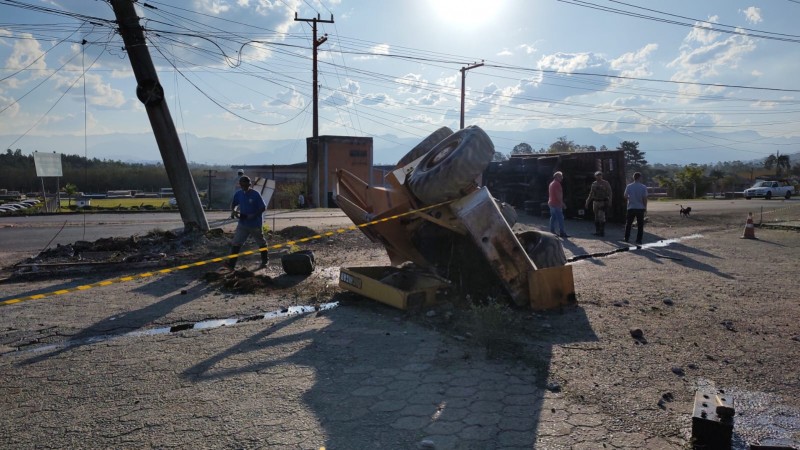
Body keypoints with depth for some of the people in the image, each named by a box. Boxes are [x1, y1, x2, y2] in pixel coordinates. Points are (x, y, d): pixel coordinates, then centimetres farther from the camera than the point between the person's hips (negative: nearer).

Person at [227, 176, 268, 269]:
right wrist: (233, 211, -8)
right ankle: (231, 264, -8)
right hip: (242, 224, 4)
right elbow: (233, 204, 13)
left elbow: (263, 208, -14)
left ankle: (265, 260, 34)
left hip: (255, 224, -4)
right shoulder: (238, 194, -2)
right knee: (236, 243, -7)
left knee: (261, 243, 14)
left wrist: (253, 215, -25)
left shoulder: (255, 195, -17)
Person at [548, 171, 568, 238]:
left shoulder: (551, 183, 18)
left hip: (551, 203, 10)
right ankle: (562, 232, -10)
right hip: (556, 204, -10)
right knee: (560, 218, -8)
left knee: (553, 218, 11)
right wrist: (562, 203, -17)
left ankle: (552, 231, 11)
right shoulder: (557, 184, -13)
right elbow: (558, 195, -19)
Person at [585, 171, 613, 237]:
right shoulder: (594, 184, 10)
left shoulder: (606, 183, -4)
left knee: (601, 216, -14)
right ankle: (597, 231, 11)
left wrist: (609, 203, -15)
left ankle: (602, 232, -8)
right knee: (596, 217, 5)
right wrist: (587, 202, 16)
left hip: (603, 202, -5)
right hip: (595, 202, 5)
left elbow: (609, 193, -6)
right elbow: (591, 194, 18)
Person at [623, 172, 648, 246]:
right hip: (640, 208, -1)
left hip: (631, 208, 1)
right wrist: (645, 207, 4)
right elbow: (645, 198, -7)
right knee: (640, 225, 6)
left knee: (628, 224, 13)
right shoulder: (643, 187, -7)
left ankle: (626, 238, 14)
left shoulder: (629, 186, -4)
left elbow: (625, 197, 2)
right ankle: (638, 240, 4)